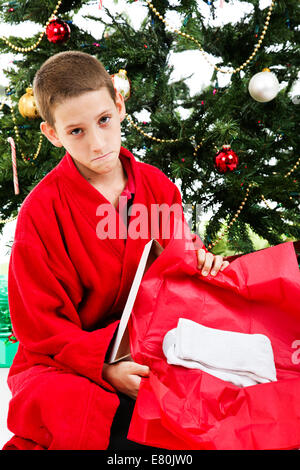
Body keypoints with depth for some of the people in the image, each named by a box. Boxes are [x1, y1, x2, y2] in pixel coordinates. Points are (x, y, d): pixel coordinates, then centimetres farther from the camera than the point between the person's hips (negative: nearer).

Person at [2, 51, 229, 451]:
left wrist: (200, 260, -10)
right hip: (67, 364, -3)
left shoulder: (158, 186, 1)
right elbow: (40, 324, -11)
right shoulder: (41, 211, -13)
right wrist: (106, 367, -23)